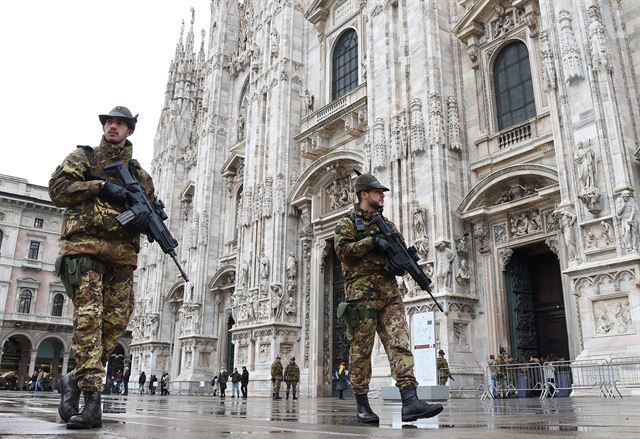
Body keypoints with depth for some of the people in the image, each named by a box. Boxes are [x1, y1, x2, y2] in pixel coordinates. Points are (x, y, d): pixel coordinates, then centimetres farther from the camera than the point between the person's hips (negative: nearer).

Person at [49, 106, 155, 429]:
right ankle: (92, 401, -16)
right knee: (88, 317, -14)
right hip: (84, 245, -3)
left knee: (116, 321, -5)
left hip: (122, 253, 4)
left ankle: (75, 378, 15)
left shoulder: (138, 173, 21)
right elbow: (57, 189, 2)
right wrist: (101, 186, -9)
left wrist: (146, 215, -3)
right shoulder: (82, 157, 14)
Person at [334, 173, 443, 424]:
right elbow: (342, 249, -11)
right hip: (362, 292, -5)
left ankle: (410, 402, -13)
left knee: (400, 344, -8)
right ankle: (362, 405, 9)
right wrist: (372, 241, -16)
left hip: (390, 292, 5)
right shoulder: (348, 222, 5)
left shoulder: (387, 224, 22)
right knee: (361, 350, 0)